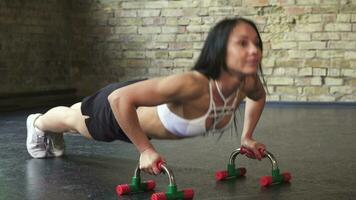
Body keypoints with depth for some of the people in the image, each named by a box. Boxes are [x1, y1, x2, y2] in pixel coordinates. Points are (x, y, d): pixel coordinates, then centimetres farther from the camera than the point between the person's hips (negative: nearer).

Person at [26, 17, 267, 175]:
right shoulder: (192, 85, -50)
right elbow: (119, 98, -46)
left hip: (146, 108, 6)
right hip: (119, 106, -5)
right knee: (74, 119, 31)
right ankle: (38, 123, 65)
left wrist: (247, 137, -3)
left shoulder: (248, 83, -28)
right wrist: (146, 150, -39)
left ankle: (56, 133, 70)